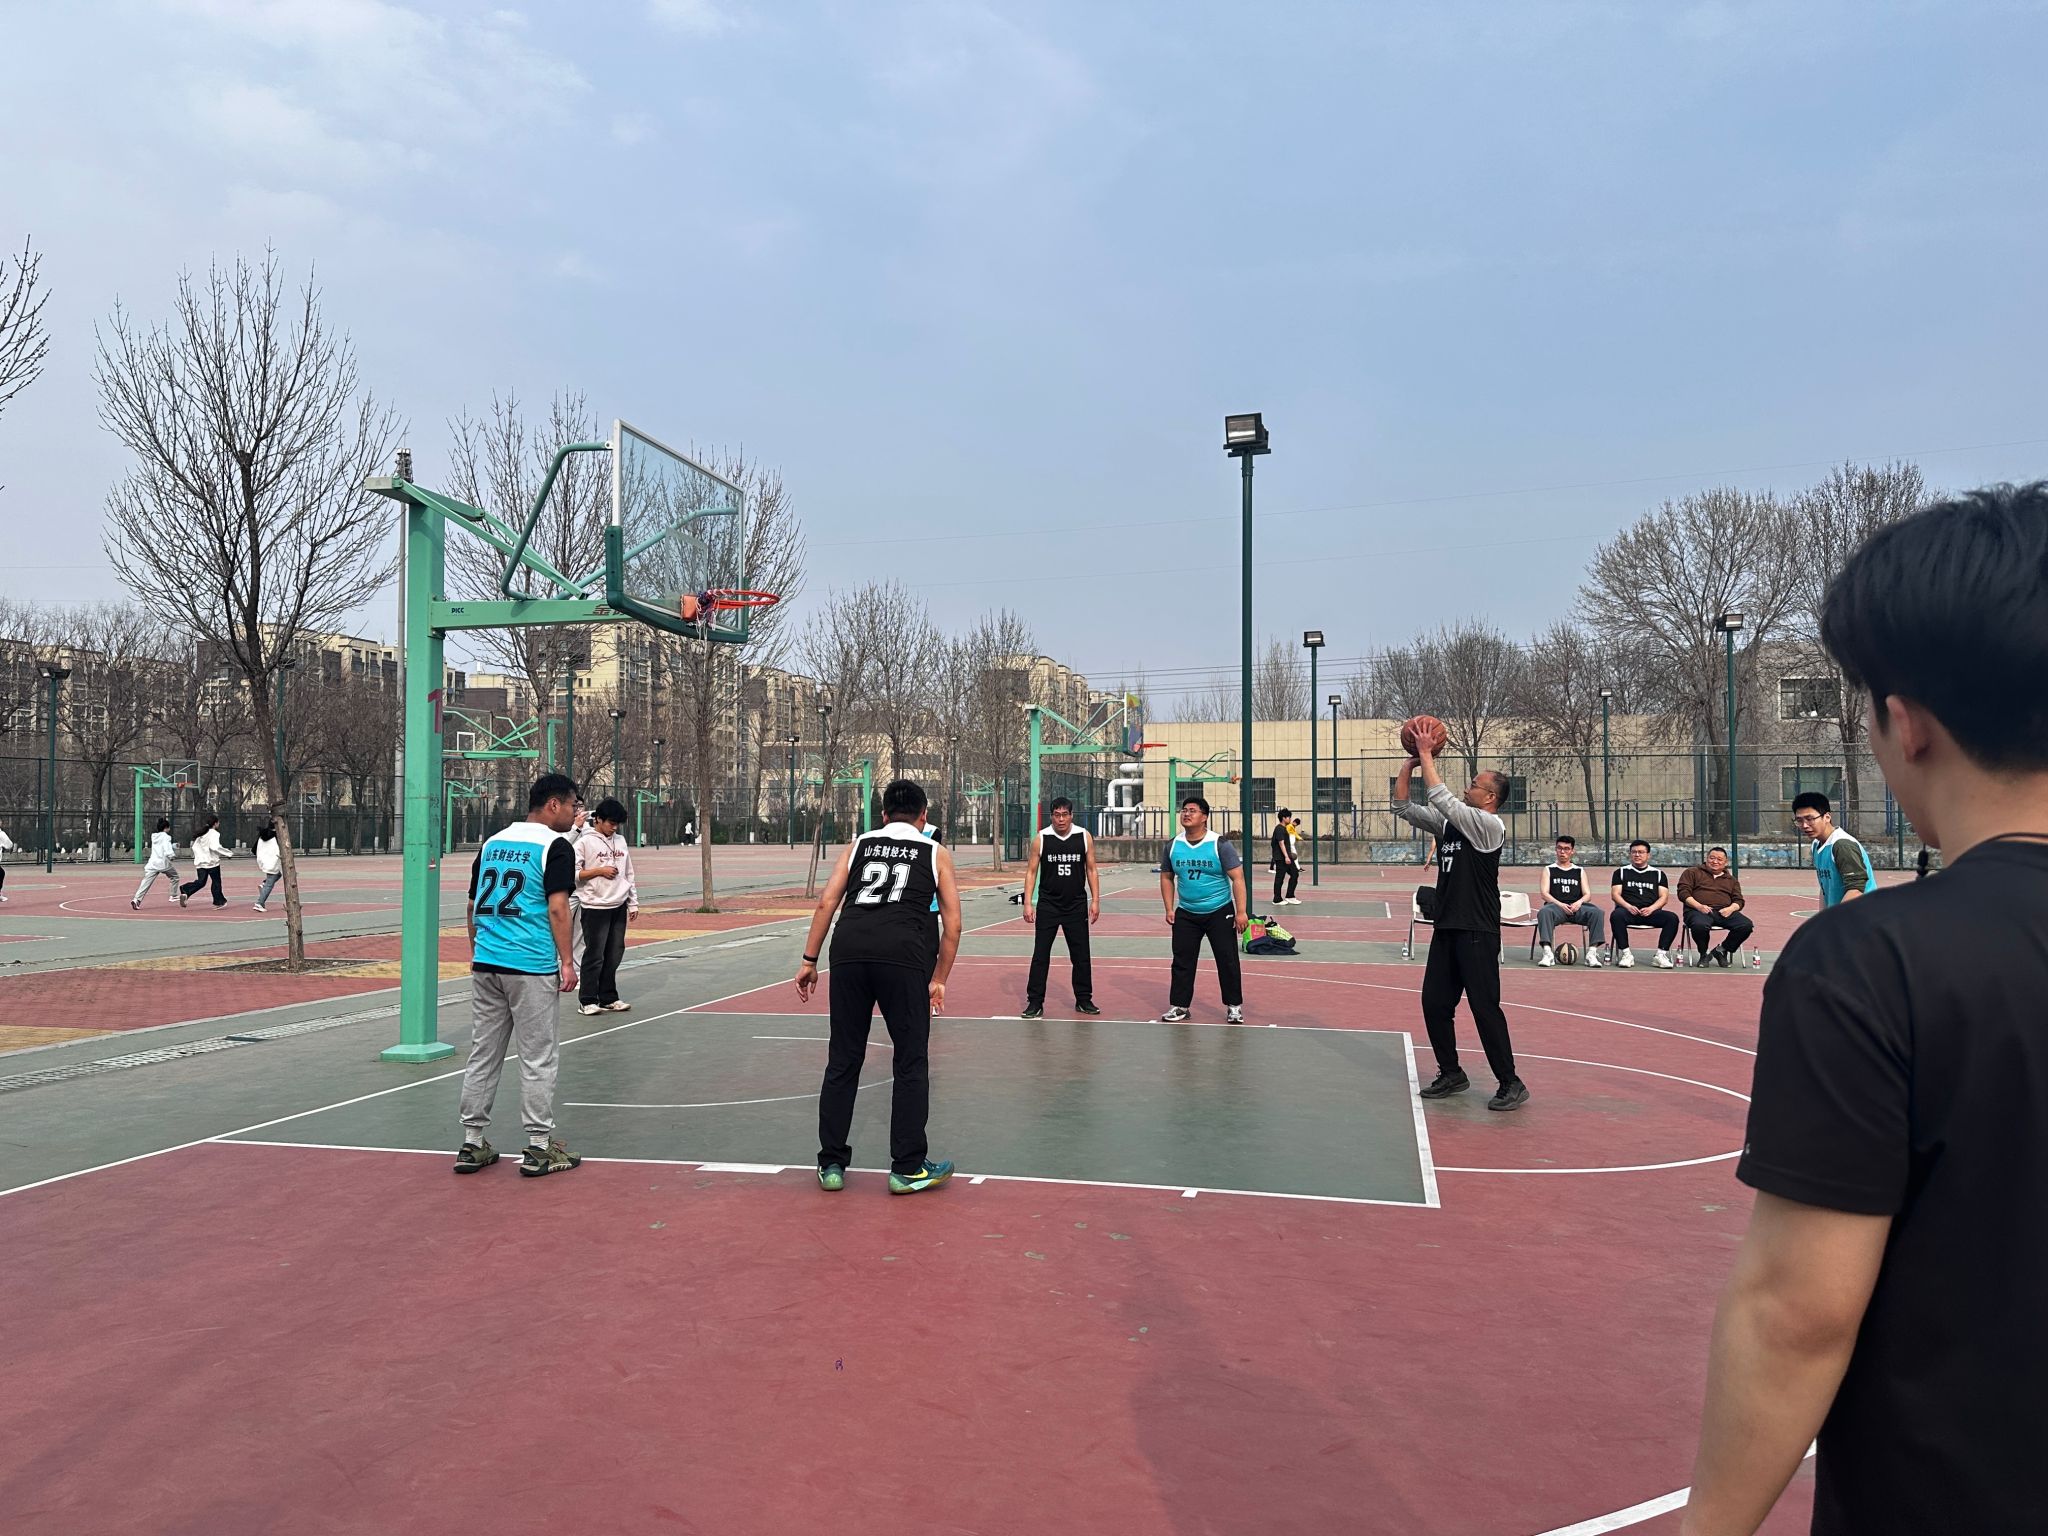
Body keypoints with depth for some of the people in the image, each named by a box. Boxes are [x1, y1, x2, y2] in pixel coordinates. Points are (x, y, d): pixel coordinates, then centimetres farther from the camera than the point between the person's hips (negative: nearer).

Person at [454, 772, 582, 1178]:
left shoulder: (491, 843, 14)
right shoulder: (555, 846, -7)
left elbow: (473, 905, 16)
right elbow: (557, 907, -14)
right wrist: (567, 962, -11)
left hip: (485, 963, 7)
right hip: (531, 967, -7)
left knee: (482, 1056, 12)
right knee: (538, 1059, 2)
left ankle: (473, 1144, 17)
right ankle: (539, 1147, 7)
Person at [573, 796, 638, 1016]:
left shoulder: (620, 841, 12)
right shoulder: (585, 841, -6)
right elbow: (573, 873, -11)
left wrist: (633, 902, 15)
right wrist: (600, 870, -14)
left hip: (618, 907, 6)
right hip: (595, 907, -6)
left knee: (614, 955, 8)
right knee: (595, 955, -4)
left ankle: (608, 998, 18)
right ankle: (587, 1001, 5)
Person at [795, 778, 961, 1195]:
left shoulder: (859, 845, 22)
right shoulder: (936, 854, 18)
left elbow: (826, 903, 12)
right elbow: (952, 924, 12)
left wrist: (809, 961, 13)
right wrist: (939, 980, 19)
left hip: (849, 951, 2)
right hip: (903, 956, -2)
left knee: (843, 1062, 12)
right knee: (911, 1064, 9)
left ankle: (831, 1165, 20)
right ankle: (907, 1169, 14)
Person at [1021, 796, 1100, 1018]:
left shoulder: (1084, 837, -1)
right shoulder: (1041, 838, -5)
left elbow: (1091, 870, 4)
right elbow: (1032, 871, 0)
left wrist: (1095, 900, -3)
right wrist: (1028, 903, -7)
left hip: (1077, 906, 1)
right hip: (1048, 906, -1)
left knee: (1081, 955, 8)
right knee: (1040, 955, -1)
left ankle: (1084, 1000, 21)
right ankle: (1035, 1002, 6)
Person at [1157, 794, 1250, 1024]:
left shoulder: (1220, 845, -12)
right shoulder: (1173, 846, 0)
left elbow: (1237, 878, -12)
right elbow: (1166, 877, 11)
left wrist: (1241, 911, -18)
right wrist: (1169, 909, 3)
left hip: (1219, 912, -3)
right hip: (1186, 914, 3)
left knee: (1228, 961, 1)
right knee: (1182, 961, 5)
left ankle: (1234, 1007, 13)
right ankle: (1179, 1006, 14)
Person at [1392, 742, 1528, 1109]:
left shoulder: (1490, 825, -11)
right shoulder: (1448, 823, 12)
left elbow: (1442, 798, -20)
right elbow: (1404, 807, 12)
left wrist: (1426, 756, -13)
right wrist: (1409, 764, 4)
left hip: (1478, 932, -8)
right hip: (1446, 928, 8)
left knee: (1485, 1008, -7)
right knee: (1434, 1004, 9)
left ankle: (1511, 1084, 2)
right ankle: (1451, 1074, 23)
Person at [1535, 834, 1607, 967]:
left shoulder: (1579, 871, 23)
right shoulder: (1549, 870, 17)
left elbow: (1587, 894, 13)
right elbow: (1545, 894, 4)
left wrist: (1579, 902, -11)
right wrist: (1560, 904, -14)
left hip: (1576, 907, 2)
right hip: (1556, 905, -2)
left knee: (1597, 912, -29)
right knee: (1544, 912, -38)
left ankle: (1592, 952, -32)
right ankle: (1548, 952, -44)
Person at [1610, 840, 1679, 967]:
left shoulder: (1658, 873, 20)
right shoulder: (1621, 872, 18)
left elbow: (1664, 897, 10)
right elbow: (1615, 894, 7)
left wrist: (1651, 908, -10)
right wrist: (1628, 906, -12)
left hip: (1651, 912, 1)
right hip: (1628, 911, -1)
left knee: (1672, 918, -28)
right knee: (1616, 915, -36)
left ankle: (1661, 954, -24)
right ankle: (1626, 953, -30)